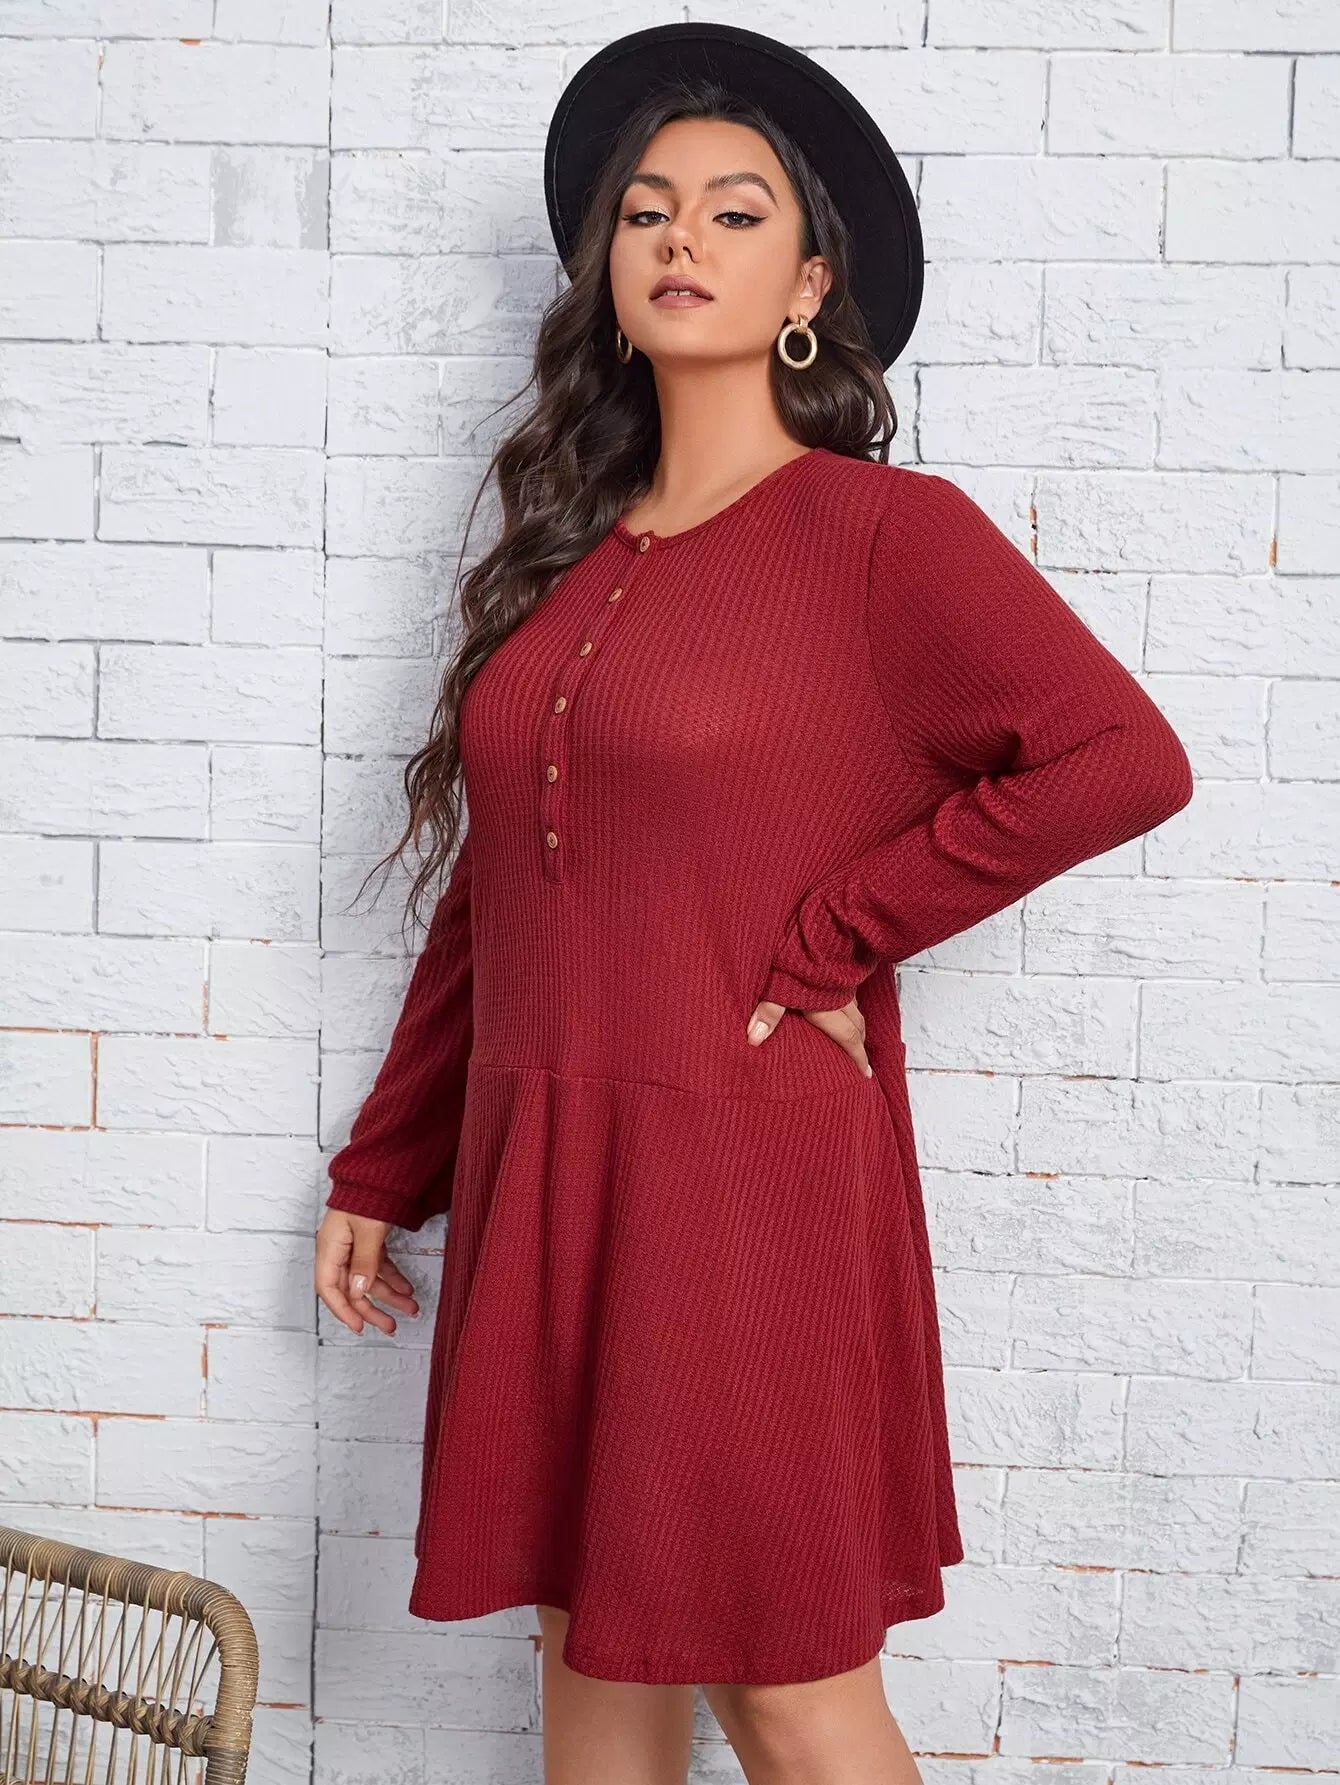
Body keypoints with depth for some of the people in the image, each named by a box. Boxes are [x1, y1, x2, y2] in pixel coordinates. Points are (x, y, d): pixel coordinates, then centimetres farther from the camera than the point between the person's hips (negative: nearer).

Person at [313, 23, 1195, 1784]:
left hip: (748, 1177, -6)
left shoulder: (884, 531, -6)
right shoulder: (564, 555, 12)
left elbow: (1124, 759, -16)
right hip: (538, 1179, 6)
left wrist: (829, 937, -13)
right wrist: (381, 1173, 16)